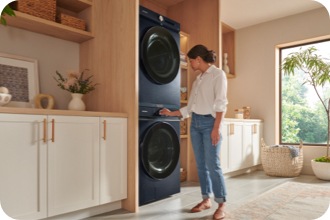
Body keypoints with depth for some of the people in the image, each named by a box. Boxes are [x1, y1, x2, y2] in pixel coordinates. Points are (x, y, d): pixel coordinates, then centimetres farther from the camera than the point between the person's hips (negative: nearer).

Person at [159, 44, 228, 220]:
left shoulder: (218, 74, -4)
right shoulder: (198, 79, 15)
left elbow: (221, 104, -12)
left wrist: (216, 128, -18)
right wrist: (171, 113, 17)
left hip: (209, 122, -7)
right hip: (195, 123, 7)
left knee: (213, 165, -6)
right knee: (201, 165, 9)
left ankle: (221, 205, 7)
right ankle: (206, 199, 21)